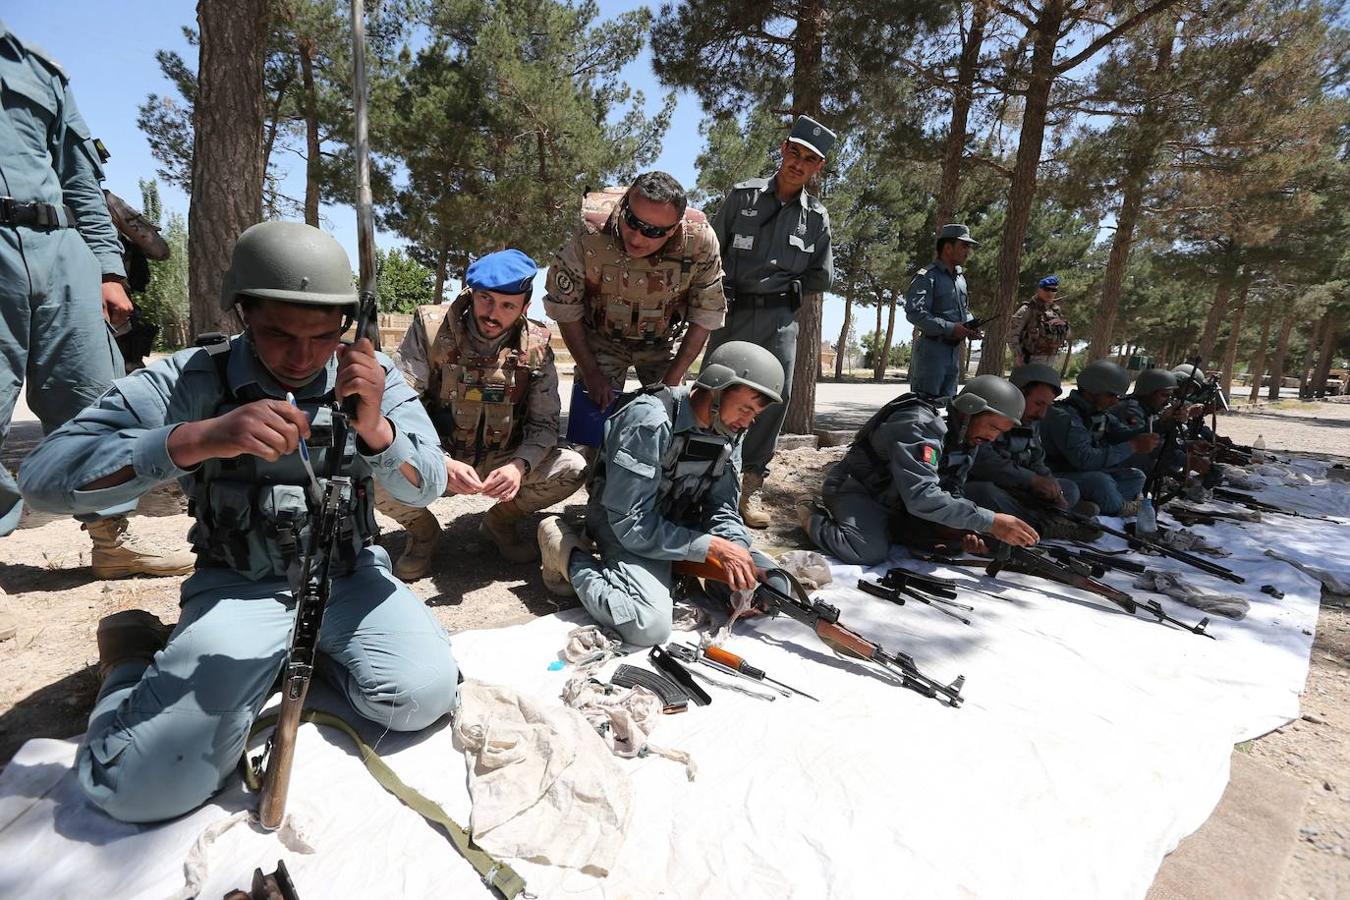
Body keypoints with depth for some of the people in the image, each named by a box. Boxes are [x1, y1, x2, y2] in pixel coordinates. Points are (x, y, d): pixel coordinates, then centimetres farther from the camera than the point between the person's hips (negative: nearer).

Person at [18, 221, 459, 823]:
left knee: (423, 697, -21)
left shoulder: (371, 377, -7)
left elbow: (427, 487, -11)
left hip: (349, 575, 2)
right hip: (239, 586, -1)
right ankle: (137, 652, 16)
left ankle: (315, 649, 11)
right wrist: (200, 437, -37)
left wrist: (374, 428, -33)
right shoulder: (191, 381, -12)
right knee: (146, 786, -18)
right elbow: (45, 477, -20)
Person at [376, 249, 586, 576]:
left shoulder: (536, 347, -9)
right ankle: (422, 530, 6)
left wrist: (519, 465, -28)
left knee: (573, 468, -19)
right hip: (436, 462, -1)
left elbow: (544, 424, -6)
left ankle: (499, 521, 10)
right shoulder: (431, 329, -15)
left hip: (501, 465, 2)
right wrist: (440, 464, -35)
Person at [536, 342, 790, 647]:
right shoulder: (650, 422, -28)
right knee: (650, 627, -31)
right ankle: (569, 554, -6)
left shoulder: (731, 431, -4)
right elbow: (631, 524, -28)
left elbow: (721, 507, -1)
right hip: (625, 528, -7)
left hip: (682, 526, 8)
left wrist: (737, 550, -22)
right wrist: (712, 546, -28)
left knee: (775, 584, -1)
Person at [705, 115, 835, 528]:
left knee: (775, 399, -5)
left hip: (780, 319, 2)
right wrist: (720, 295, 0)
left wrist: (786, 289, 9)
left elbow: (821, 277, 15)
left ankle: (750, 487, 4)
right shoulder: (743, 195, 4)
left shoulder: (817, 217, 9)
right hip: (733, 314, -1)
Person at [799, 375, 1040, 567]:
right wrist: (990, 521, -41)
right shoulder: (920, 426, -30)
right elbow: (921, 497, -40)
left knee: (952, 536, -5)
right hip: (855, 488, -9)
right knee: (871, 553, -31)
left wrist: (967, 529, -19)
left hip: (895, 505, 9)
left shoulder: (968, 436, -2)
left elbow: (953, 490, 1)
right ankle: (812, 517, -4)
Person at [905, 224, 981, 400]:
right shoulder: (927, 276, -11)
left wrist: (971, 327, 6)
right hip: (930, 349, -9)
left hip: (954, 350, 9)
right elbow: (914, 312, -23)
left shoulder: (960, 278, 18)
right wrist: (950, 328, -23)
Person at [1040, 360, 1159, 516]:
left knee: (1136, 476, 4)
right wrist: (1133, 446, -27)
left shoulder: (1099, 412, 5)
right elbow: (1084, 459, -33)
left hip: (1086, 472, 10)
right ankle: (1118, 510, 1)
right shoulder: (1063, 415, -25)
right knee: (1101, 480, -31)